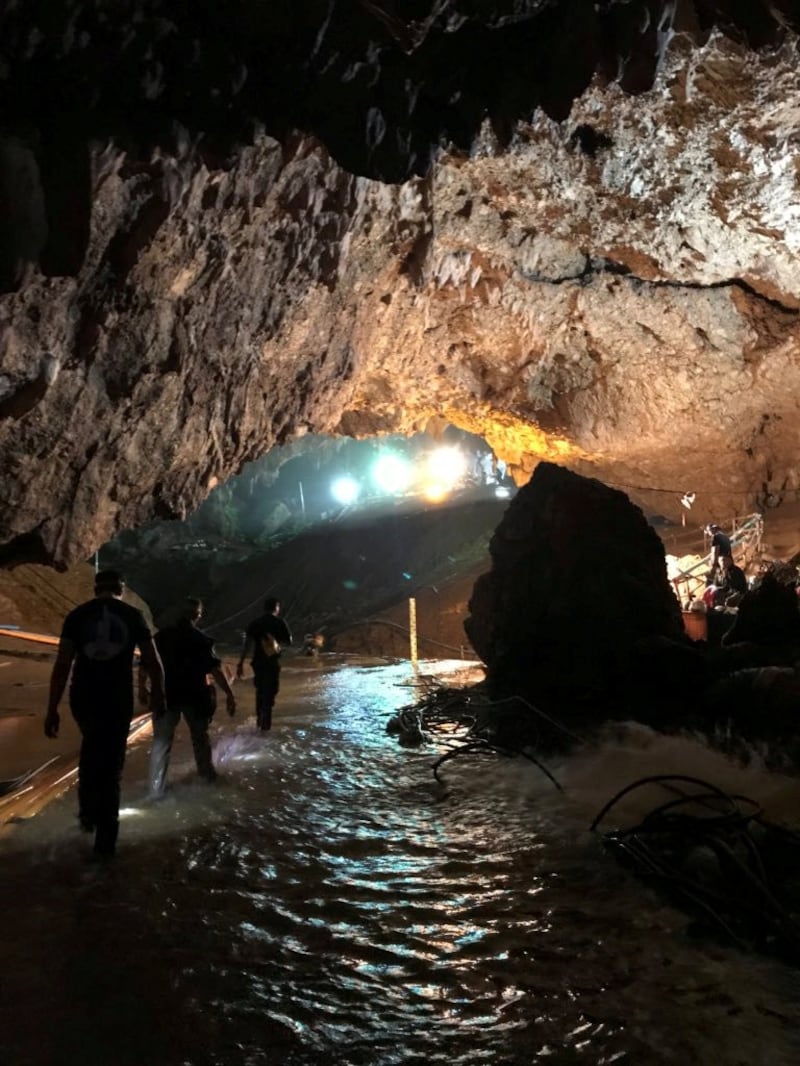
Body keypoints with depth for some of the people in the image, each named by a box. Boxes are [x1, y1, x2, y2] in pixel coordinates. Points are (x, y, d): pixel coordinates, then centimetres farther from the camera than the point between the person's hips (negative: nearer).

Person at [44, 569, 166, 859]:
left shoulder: (77, 615, 2)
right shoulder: (133, 615, 1)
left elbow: (62, 665, -3)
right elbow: (153, 663, 2)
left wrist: (52, 709, 0)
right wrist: (158, 697, 16)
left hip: (83, 698, 2)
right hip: (118, 700, -2)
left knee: (91, 747, 29)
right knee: (111, 762, 8)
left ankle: (88, 812, 31)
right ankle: (105, 840, 11)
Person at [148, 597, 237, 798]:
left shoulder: (161, 636, 2)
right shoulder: (201, 639, -5)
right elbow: (215, 668, -14)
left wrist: (142, 688, 16)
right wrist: (229, 694, -15)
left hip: (166, 694, 1)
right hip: (195, 695, -1)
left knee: (161, 741, 5)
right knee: (200, 736, 19)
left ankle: (157, 788, 0)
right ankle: (207, 773, 34)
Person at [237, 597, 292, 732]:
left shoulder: (255, 622, 2)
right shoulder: (279, 622, -3)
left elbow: (247, 643, -5)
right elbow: (289, 641, 6)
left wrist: (241, 663, -5)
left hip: (258, 661, 3)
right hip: (272, 662, -3)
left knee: (260, 691, 20)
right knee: (269, 692, 5)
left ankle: (260, 720, 29)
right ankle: (265, 724, 2)